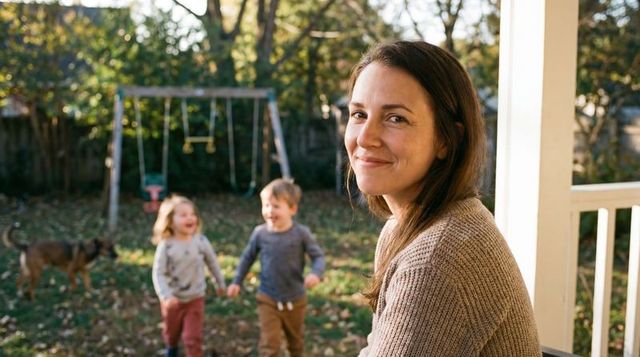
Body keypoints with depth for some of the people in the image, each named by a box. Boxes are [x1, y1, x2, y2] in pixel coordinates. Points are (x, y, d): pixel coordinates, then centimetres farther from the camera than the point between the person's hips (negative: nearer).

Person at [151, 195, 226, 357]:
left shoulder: (201, 241, -14)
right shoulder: (166, 245, -20)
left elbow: (212, 263, 2)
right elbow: (158, 273, -21)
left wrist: (220, 283, 14)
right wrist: (165, 295, -34)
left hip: (195, 298, 0)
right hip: (173, 299, 1)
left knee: (193, 338, -3)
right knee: (171, 333, 25)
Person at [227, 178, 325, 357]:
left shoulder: (301, 233, -16)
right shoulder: (260, 233, -10)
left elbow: (318, 256, -10)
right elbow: (248, 257, 6)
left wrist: (316, 273, -31)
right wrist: (237, 282, 7)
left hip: (295, 300, 0)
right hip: (268, 300, 0)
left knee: (296, 341, 21)